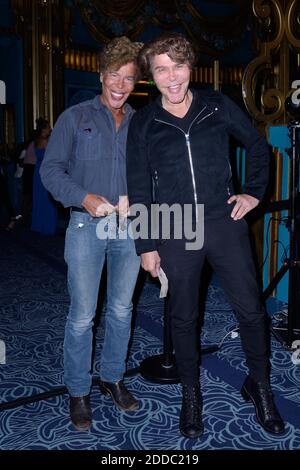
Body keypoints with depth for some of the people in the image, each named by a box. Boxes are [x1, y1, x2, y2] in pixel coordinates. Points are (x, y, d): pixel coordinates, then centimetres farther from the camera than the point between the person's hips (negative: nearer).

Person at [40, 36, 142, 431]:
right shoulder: (75, 117, 3)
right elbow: (51, 169, -2)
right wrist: (84, 198, -17)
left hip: (129, 227, 3)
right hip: (87, 226, -3)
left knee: (122, 310, 13)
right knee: (82, 315, 1)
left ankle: (112, 378, 31)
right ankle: (78, 391, 19)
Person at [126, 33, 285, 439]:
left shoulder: (217, 106, 2)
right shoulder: (143, 124, 1)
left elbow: (258, 145, 15)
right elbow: (139, 190, 2)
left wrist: (254, 193, 6)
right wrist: (146, 246, 0)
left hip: (224, 223, 1)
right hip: (175, 234, 0)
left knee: (251, 309, 5)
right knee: (183, 317, 10)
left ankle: (260, 385, 29)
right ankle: (191, 394, 30)